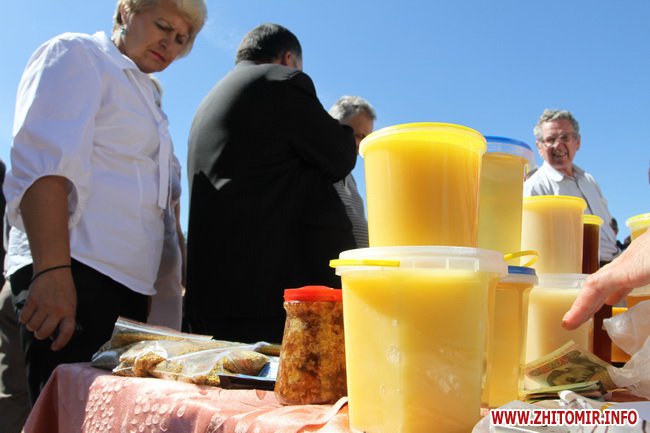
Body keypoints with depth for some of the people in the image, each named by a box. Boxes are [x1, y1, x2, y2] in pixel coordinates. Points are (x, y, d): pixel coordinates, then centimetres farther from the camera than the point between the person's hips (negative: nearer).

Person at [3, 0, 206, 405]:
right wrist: (52, 271, -25)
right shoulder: (75, 54, 1)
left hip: (127, 285, 9)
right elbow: (44, 163, -15)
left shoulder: (142, 94, 25)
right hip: (76, 274, -8)